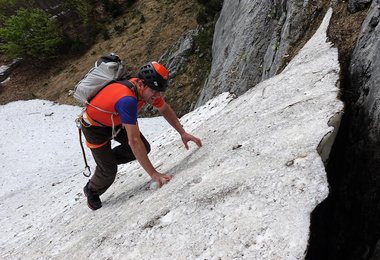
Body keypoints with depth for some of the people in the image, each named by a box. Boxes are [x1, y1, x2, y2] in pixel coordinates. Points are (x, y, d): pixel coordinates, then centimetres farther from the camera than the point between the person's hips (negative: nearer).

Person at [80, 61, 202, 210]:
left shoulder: (146, 88, -19)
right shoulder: (127, 100, -43)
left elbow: (165, 110, 0)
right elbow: (134, 141, -43)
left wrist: (182, 133, -6)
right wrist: (153, 174, -41)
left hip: (115, 121, 7)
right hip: (95, 126, -7)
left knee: (145, 149, -2)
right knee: (109, 172, -5)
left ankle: (107, 159, 21)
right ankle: (91, 191, 30)